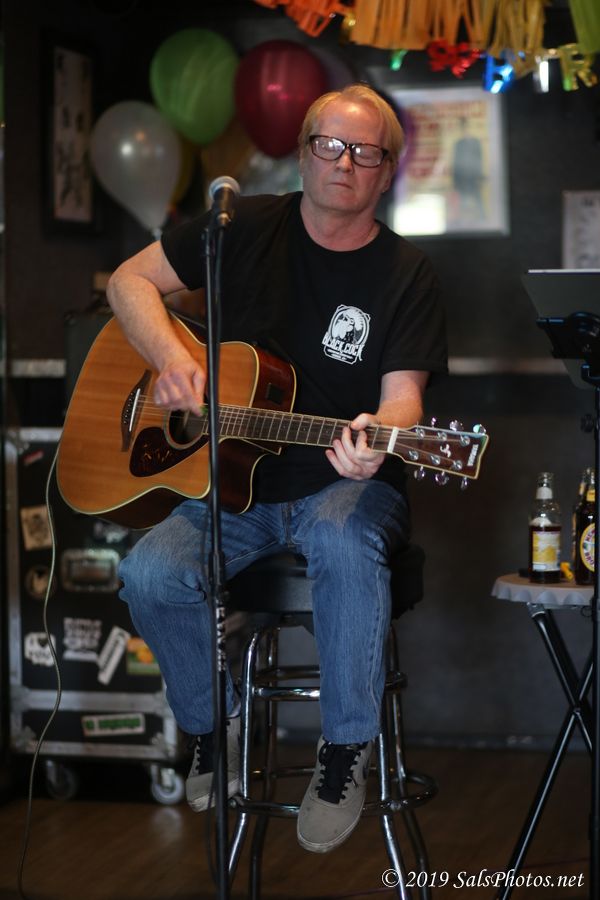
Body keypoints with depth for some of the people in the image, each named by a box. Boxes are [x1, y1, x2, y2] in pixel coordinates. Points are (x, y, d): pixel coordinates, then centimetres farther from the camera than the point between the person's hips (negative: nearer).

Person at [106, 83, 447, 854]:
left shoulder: (405, 276, -2)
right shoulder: (247, 228, 3)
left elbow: (402, 392, -12)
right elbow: (130, 280, 7)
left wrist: (379, 438, -36)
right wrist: (170, 359, -13)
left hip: (342, 487, -2)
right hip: (231, 482, 2)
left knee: (345, 543, -38)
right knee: (149, 575, -25)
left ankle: (346, 748, -18)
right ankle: (214, 723, 5)